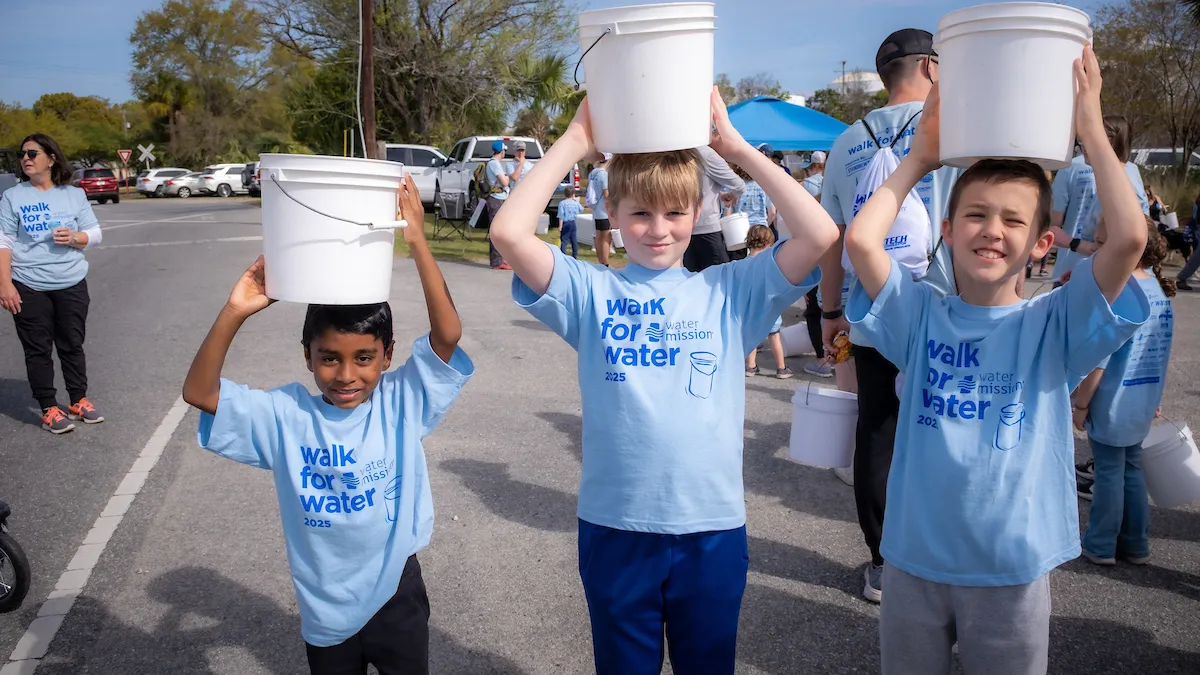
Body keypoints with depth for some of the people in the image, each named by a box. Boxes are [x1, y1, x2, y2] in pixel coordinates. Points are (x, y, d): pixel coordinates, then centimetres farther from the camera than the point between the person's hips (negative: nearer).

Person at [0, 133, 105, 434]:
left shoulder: (74, 194, 5)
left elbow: (94, 234, 8)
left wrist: (75, 237, -15)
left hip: (72, 285, 2)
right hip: (29, 288, -1)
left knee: (72, 345, 10)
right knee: (38, 350, 3)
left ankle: (79, 401, 22)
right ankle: (49, 409, 10)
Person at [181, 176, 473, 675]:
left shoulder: (402, 401, -13)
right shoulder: (286, 415, -9)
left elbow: (447, 336, -25)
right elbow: (199, 393, -15)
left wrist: (417, 243, -32)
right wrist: (234, 314, -29)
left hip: (396, 594, -1)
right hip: (325, 608, 1)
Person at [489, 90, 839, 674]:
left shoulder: (730, 290, 1)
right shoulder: (590, 292, -2)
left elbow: (819, 234, -10)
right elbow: (510, 233, -16)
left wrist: (737, 148, -7)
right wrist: (576, 142, -8)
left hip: (713, 528, 1)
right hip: (615, 528, 0)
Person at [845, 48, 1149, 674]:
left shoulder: (1053, 325, -7)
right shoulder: (921, 315, -5)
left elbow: (1128, 237, -22)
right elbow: (860, 239, -19)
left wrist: (1090, 126, -14)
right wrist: (921, 155, -8)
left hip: (1013, 569, 0)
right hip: (914, 559, 1)